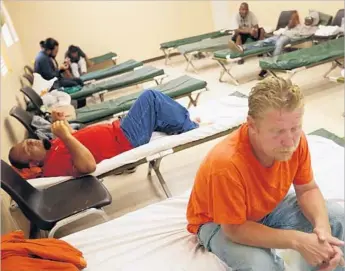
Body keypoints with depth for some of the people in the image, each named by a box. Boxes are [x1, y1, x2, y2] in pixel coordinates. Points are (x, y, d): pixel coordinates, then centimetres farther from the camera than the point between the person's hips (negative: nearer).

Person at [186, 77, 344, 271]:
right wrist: (297, 240, -34)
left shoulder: (295, 139, -22)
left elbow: (308, 189, -8)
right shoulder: (226, 164, -40)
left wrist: (322, 226, -27)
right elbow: (234, 229, -29)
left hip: (268, 208, 6)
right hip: (220, 223, -5)